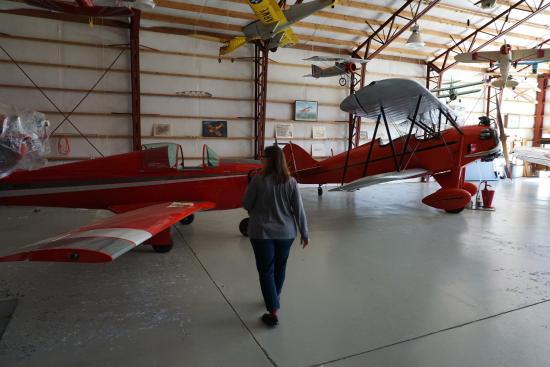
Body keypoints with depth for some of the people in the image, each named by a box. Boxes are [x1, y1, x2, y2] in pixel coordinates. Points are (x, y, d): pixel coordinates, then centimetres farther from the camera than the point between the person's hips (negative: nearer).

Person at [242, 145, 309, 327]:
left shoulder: (258, 180, -14)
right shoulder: (291, 182, -6)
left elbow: (246, 205, -5)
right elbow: (299, 209, -4)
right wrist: (304, 233, 5)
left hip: (261, 233, -3)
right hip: (286, 233, 4)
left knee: (266, 271, 6)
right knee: (280, 267, 22)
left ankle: (273, 313, 4)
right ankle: (275, 298, 43)